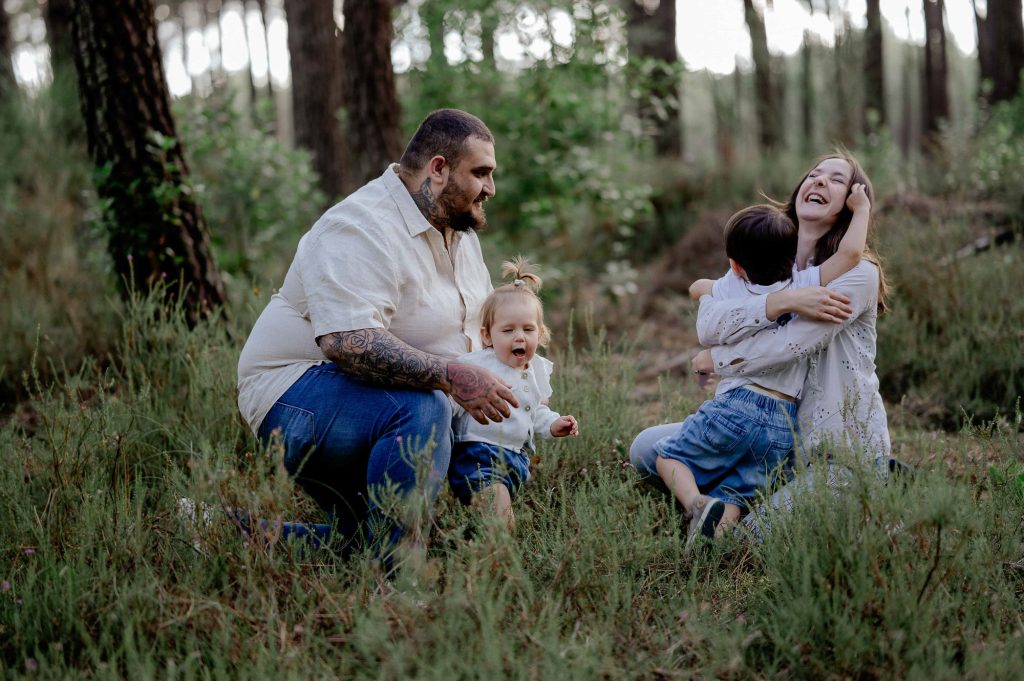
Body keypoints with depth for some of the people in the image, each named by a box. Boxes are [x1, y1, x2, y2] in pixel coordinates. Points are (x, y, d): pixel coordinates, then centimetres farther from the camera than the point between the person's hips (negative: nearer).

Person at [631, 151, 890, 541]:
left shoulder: (859, 273, -13)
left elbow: (788, 346, -24)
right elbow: (707, 324, -15)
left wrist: (713, 360, -9)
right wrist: (784, 301, -27)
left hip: (843, 450, -6)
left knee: (757, 530, -25)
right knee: (647, 449, -2)